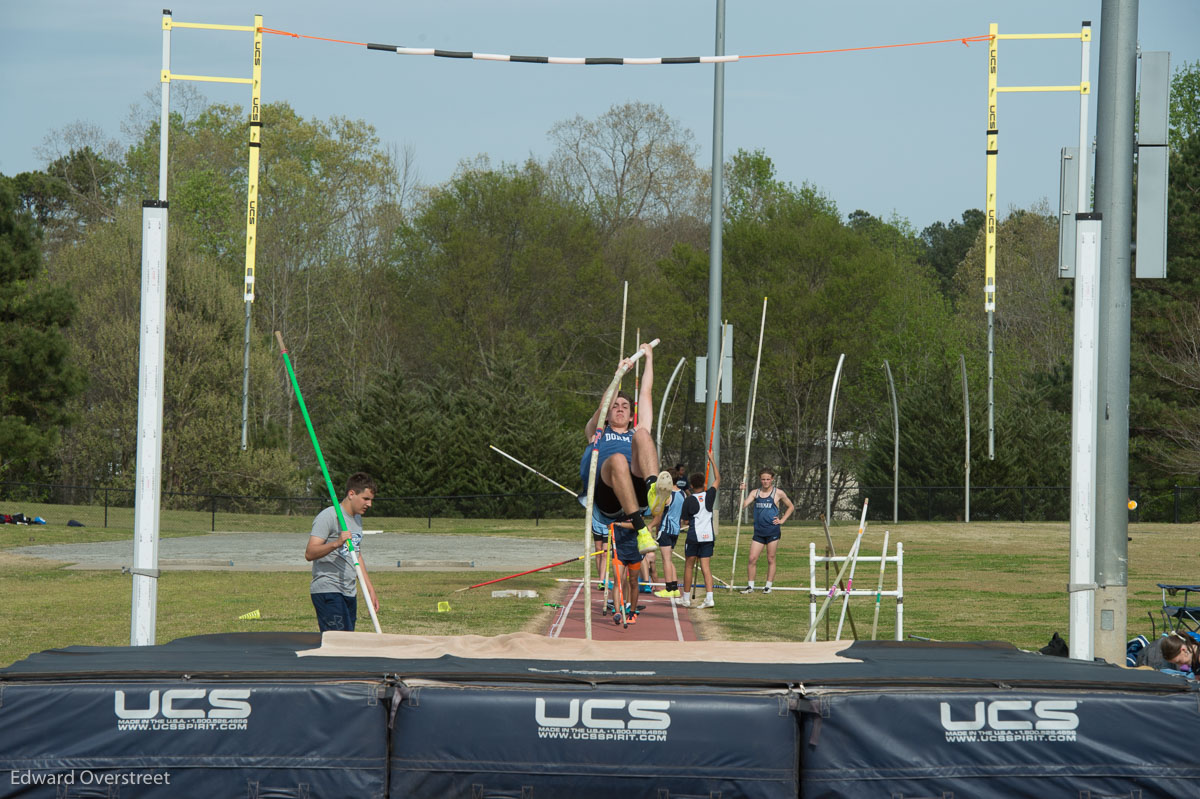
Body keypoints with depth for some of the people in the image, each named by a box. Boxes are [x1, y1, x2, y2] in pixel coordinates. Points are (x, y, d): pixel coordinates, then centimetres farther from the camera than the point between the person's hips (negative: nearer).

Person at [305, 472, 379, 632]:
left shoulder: (357, 519, 19)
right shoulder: (328, 516, -8)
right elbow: (309, 554, -18)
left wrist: (370, 589, 26)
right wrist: (336, 543, -32)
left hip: (349, 593, 9)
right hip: (327, 590, -9)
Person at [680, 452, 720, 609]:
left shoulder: (689, 501, -7)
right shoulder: (709, 495, 1)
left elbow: (683, 521, -5)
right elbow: (717, 480, 17)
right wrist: (712, 461, 22)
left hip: (694, 537, -3)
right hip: (708, 536, 3)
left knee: (689, 566, 10)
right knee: (706, 567, 1)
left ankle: (686, 598, 16)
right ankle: (709, 597, -13)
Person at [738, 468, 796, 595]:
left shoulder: (778, 493, 0)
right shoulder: (755, 493, 8)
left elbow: (791, 507, 12)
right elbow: (742, 505, -3)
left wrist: (782, 520, 2)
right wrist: (742, 492, -15)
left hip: (772, 531, -3)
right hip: (758, 531, 3)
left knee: (771, 559, 3)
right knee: (752, 559, -2)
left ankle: (768, 585, 10)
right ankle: (750, 585, 5)